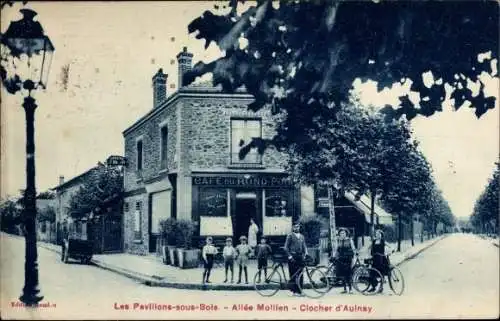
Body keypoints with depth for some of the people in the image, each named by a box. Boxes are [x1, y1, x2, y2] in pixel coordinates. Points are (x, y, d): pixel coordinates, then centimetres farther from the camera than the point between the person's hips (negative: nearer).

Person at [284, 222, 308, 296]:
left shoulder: (302, 236, 16)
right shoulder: (290, 236, 1)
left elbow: (304, 246, 17)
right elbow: (286, 247, -2)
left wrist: (305, 254, 2)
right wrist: (289, 256, -10)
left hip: (300, 257, 4)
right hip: (292, 257, -4)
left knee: (300, 275, 2)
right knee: (293, 274, -4)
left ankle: (299, 290, 6)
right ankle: (293, 290, 1)